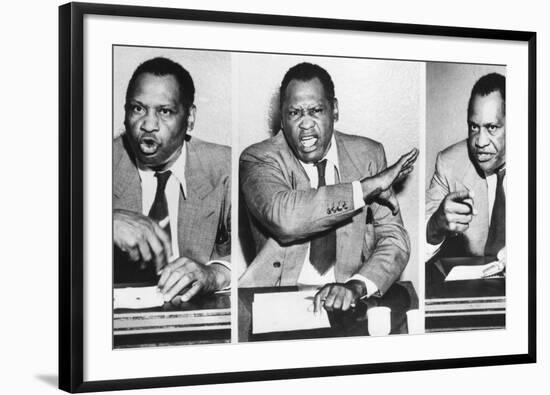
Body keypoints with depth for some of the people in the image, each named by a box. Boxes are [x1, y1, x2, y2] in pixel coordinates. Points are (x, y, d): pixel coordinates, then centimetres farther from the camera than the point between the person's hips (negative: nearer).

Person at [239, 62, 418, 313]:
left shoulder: (368, 155, 8)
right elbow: (283, 217, -22)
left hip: (351, 300, 1)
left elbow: (394, 239, 2)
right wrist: (368, 186, -18)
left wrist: (356, 286, -17)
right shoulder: (259, 160, -2)